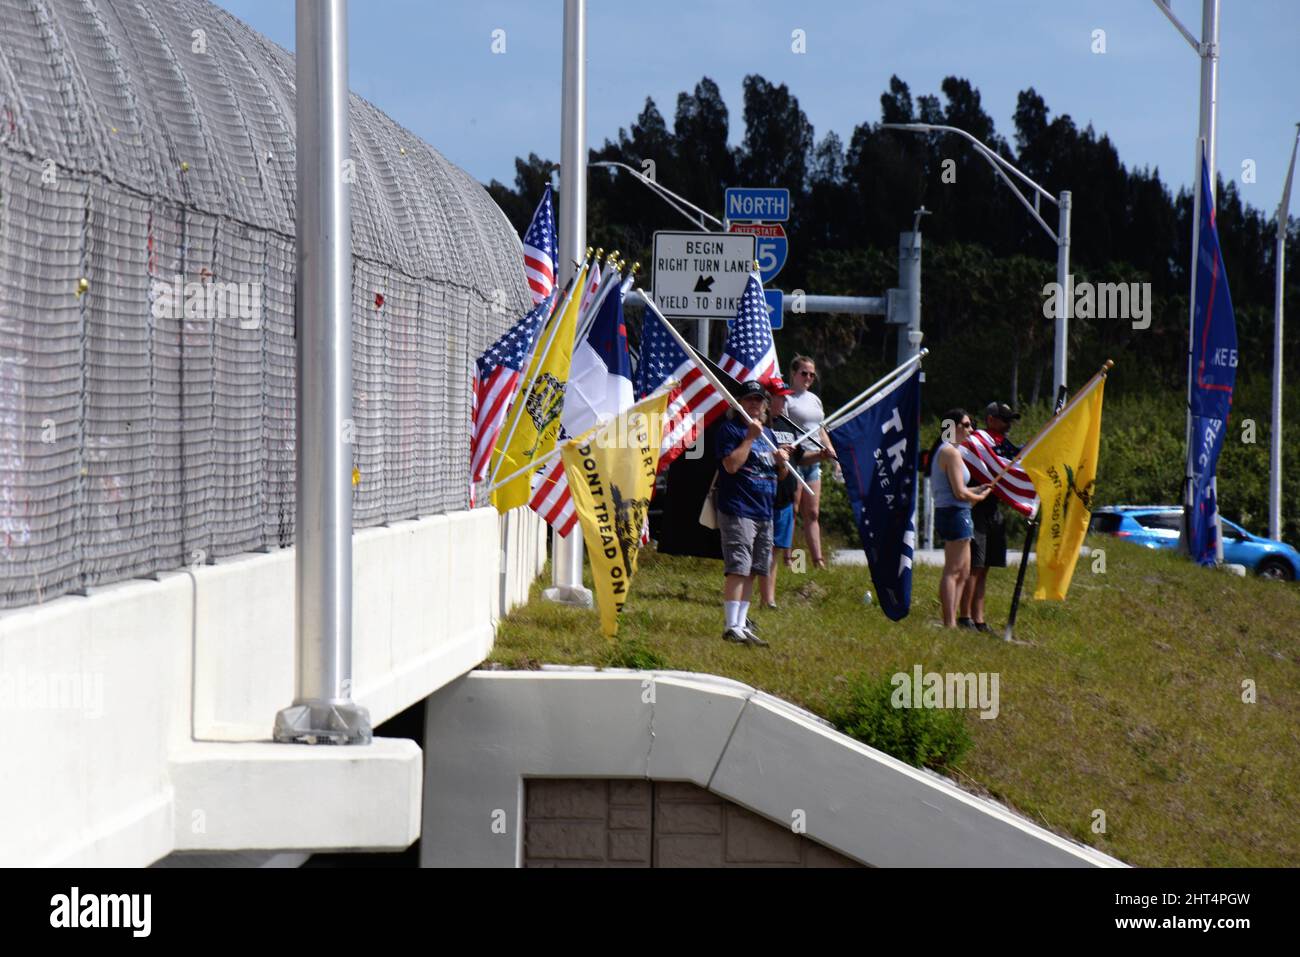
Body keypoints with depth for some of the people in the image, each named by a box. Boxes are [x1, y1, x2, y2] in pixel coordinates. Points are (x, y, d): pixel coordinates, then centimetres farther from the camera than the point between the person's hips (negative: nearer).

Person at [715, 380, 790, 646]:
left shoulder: (768, 433, 19)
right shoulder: (730, 429, -3)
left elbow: (781, 475, 23)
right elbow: (731, 464, -18)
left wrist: (782, 462, 1)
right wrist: (750, 437, -17)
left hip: (764, 512, 8)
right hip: (737, 511, -8)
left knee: (752, 571, 10)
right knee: (738, 569, -13)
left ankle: (741, 623, 16)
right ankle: (732, 627, -13)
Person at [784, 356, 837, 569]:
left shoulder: (814, 399, 19)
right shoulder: (785, 398, -5)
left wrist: (832, 454, 13)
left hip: (813, 462, 7)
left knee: (812, 513, 6)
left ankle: (818, 559, 4)